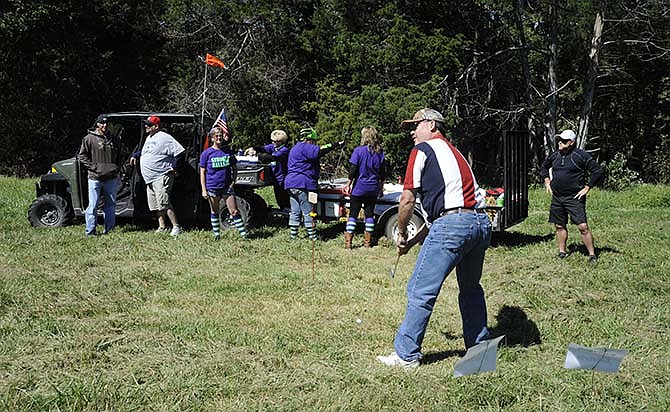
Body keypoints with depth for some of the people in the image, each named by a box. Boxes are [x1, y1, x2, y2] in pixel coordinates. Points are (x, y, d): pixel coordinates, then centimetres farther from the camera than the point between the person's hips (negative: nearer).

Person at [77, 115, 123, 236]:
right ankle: (90, 230, 2)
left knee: (110, 205, 9)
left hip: (111, 178, 4)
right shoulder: (89, 138, -1)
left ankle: (109, 229, 17)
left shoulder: (114, 140, 13)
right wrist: (93, 167, -10)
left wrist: (117, 167, 6)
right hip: (95, 178, -4)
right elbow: (82, 155, -2)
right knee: (93, 205, -2)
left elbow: (120, 157, 21)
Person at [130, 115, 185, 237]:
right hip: (150, 178, 10)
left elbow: (180, 151, -15)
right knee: (156, 204, 11)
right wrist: (135, 155, 26)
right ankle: (162, 227, 18)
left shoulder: (164, 137, -11)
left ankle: (176, 227, -12)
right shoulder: (149, 138, 18)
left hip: (162, 177, -10)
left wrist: (174, 166, -15)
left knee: (164, 203, -16)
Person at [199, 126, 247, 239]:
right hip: (212, 188, -1)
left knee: (234, 212, -4)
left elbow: (234, 169, 14)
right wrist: (204, 190, -6)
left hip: (227, 187, 1)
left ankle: (244, 233, -2)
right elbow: (202, 173, 0)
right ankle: (216, 234, 24)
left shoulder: (229, 151, 4)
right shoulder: (206, 153, -2)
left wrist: (233, 181, -1)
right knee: (214, 212, 12)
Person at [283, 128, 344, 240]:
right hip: (302, 184, -9)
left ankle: (293, 235, 12)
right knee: (308, 212, -5)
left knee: (295, 212, 11)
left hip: (291, 184, 10)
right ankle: (313, 236, -2)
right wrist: (336, 145, -21)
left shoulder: (295, 148, 22)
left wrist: (318, 167, 25)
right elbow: (320, 151, -24)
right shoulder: (305, 147, -10)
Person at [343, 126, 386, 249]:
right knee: (369, 214, 11)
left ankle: (348, 242, -2)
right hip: (373, 189, 4)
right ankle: (368, 242, 15)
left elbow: (353, 170, -11)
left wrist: (348, 184, -2)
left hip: (359, 188, -4)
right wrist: (381, 186, 20)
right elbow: (382, 172, 9)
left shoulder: (359, 150, -10)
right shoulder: (379, 152, 2)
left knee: (353, 214, 1)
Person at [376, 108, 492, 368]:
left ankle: (406, 355, 3)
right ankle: (479, 346, 33)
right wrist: (416, 239, 27)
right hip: (481, 222, 9)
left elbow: (407, 200, -2)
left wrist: (401, 234, 12)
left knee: (420, 292, -2)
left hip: (452, 224, -9)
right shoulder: (453, 151, 27)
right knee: (470, 288, 24)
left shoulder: (422, 150, 4)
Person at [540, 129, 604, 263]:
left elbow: (598, 171, -8)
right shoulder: (554, 156, 9)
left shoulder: (581, 156, -9)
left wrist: (587, 188, -9)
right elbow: (543, 167, 29)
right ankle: (562, 252, 24)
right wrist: (547, 182, 18)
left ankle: (592, 254, -2)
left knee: (583, 227, -10)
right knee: (560, 226, 11)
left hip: (575, 198, -6)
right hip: (557, 198, 6)